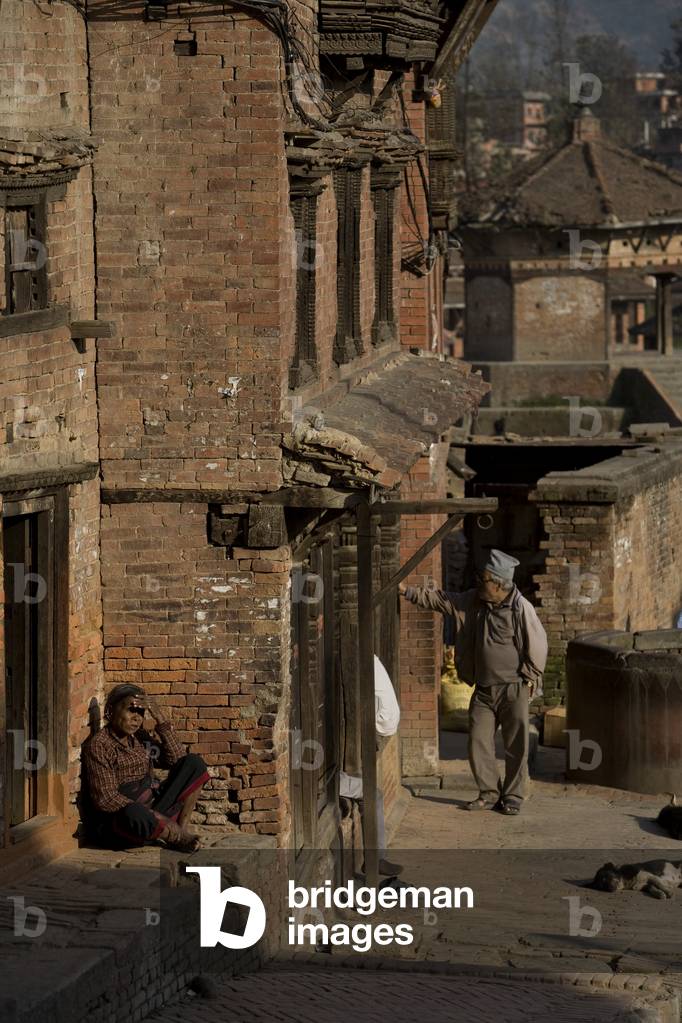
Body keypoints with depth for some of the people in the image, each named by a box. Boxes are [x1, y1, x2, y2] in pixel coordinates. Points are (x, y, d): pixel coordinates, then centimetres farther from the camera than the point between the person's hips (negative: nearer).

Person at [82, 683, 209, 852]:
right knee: (134, 815, -44)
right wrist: (150, 815, -26)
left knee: (194, 763, 1)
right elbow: (105, 799, -19)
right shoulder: (99, 746, -11)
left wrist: (160, 719, -5)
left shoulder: (141, 737, 12)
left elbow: (178, 758, 4)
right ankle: (181, 835, -15)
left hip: (151, 807, 7)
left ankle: (181, 828, -11)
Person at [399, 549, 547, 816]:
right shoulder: (473, 601, 4)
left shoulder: (521, 608, -14)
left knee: (516, 746, 0)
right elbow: (438, 599, 11)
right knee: (478, 743, 5)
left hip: (513, 690, -6)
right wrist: (407, 591, 6)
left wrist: (528, 679, -8)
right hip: (483, 690, 6)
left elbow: (537, 645, -9)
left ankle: (513, 797, 9)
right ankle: (489, 794, 15)